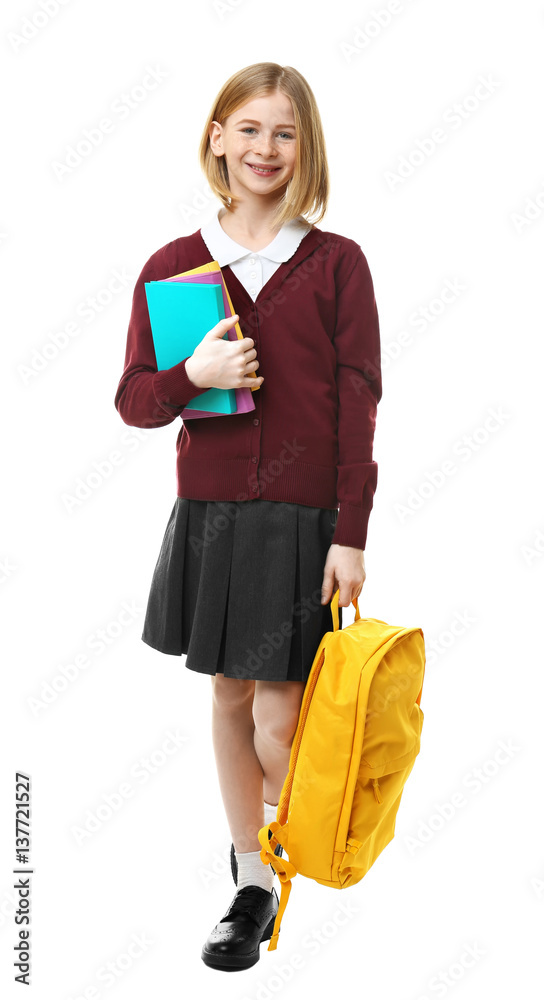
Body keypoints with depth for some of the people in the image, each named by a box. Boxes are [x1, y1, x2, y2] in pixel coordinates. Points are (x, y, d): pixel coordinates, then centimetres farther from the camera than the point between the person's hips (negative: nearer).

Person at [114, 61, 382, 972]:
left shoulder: (336, 264, -2)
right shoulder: (173, 266, 4)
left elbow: (360, 407, -4)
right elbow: (132, 399, 6)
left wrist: (351, 535, -10)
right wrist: (191, 375, -16)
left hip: (305, 518, -3)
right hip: (211, 511, 3)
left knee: (279, 721, -2)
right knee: (230, 696, 13)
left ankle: (282, 826, 32)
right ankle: (253, 884, 32)